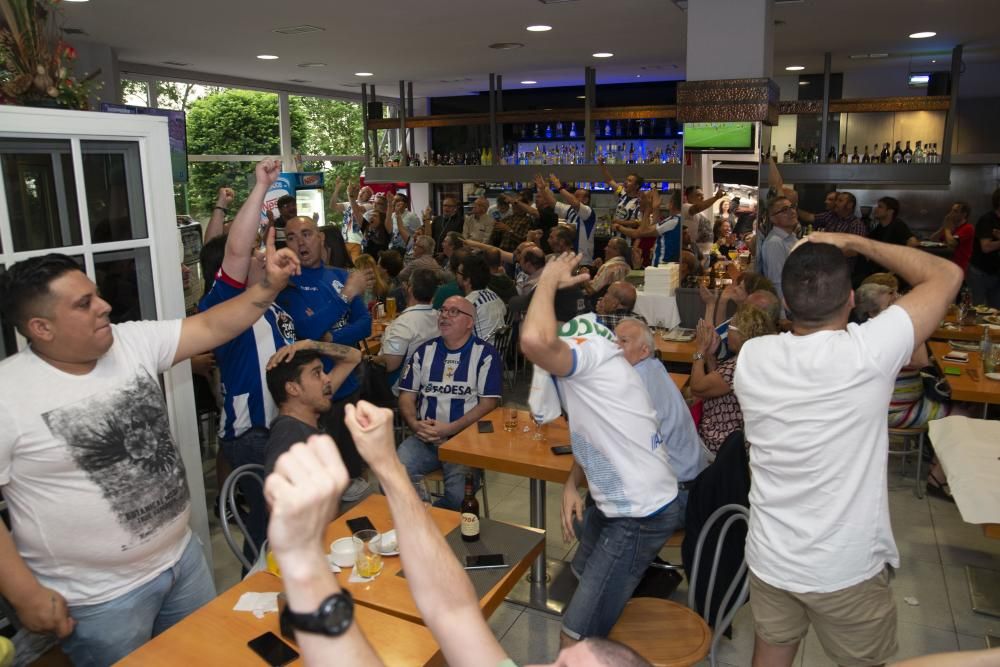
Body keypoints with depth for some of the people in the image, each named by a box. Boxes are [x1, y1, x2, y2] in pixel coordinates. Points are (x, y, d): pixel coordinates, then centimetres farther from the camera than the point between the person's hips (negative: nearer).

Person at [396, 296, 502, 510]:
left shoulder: (486, 354, 1)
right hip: (424, 436, 4)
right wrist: (415, 424, -6)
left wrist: (450, 429, -15)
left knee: (458, 494, -28)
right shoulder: (424, 351, 16)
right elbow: (407, 396, 15)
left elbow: (488, 403, -5)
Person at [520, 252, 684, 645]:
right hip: (617, 502, 10)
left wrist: (548, 280, -28)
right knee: (582, 576, 32)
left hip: (640, 514, -10)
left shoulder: (590, 349, -24)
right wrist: (571, 484, 1)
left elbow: (534, 340, -47)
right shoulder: (584, 365, 8)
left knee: (576, 638, -6)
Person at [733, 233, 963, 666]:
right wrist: (853, 242, -4)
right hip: (847, 570, -3)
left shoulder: (751, 357, -13)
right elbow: (947, 274, -8)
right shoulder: (868, 352, -24)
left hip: (769, 560, 3)